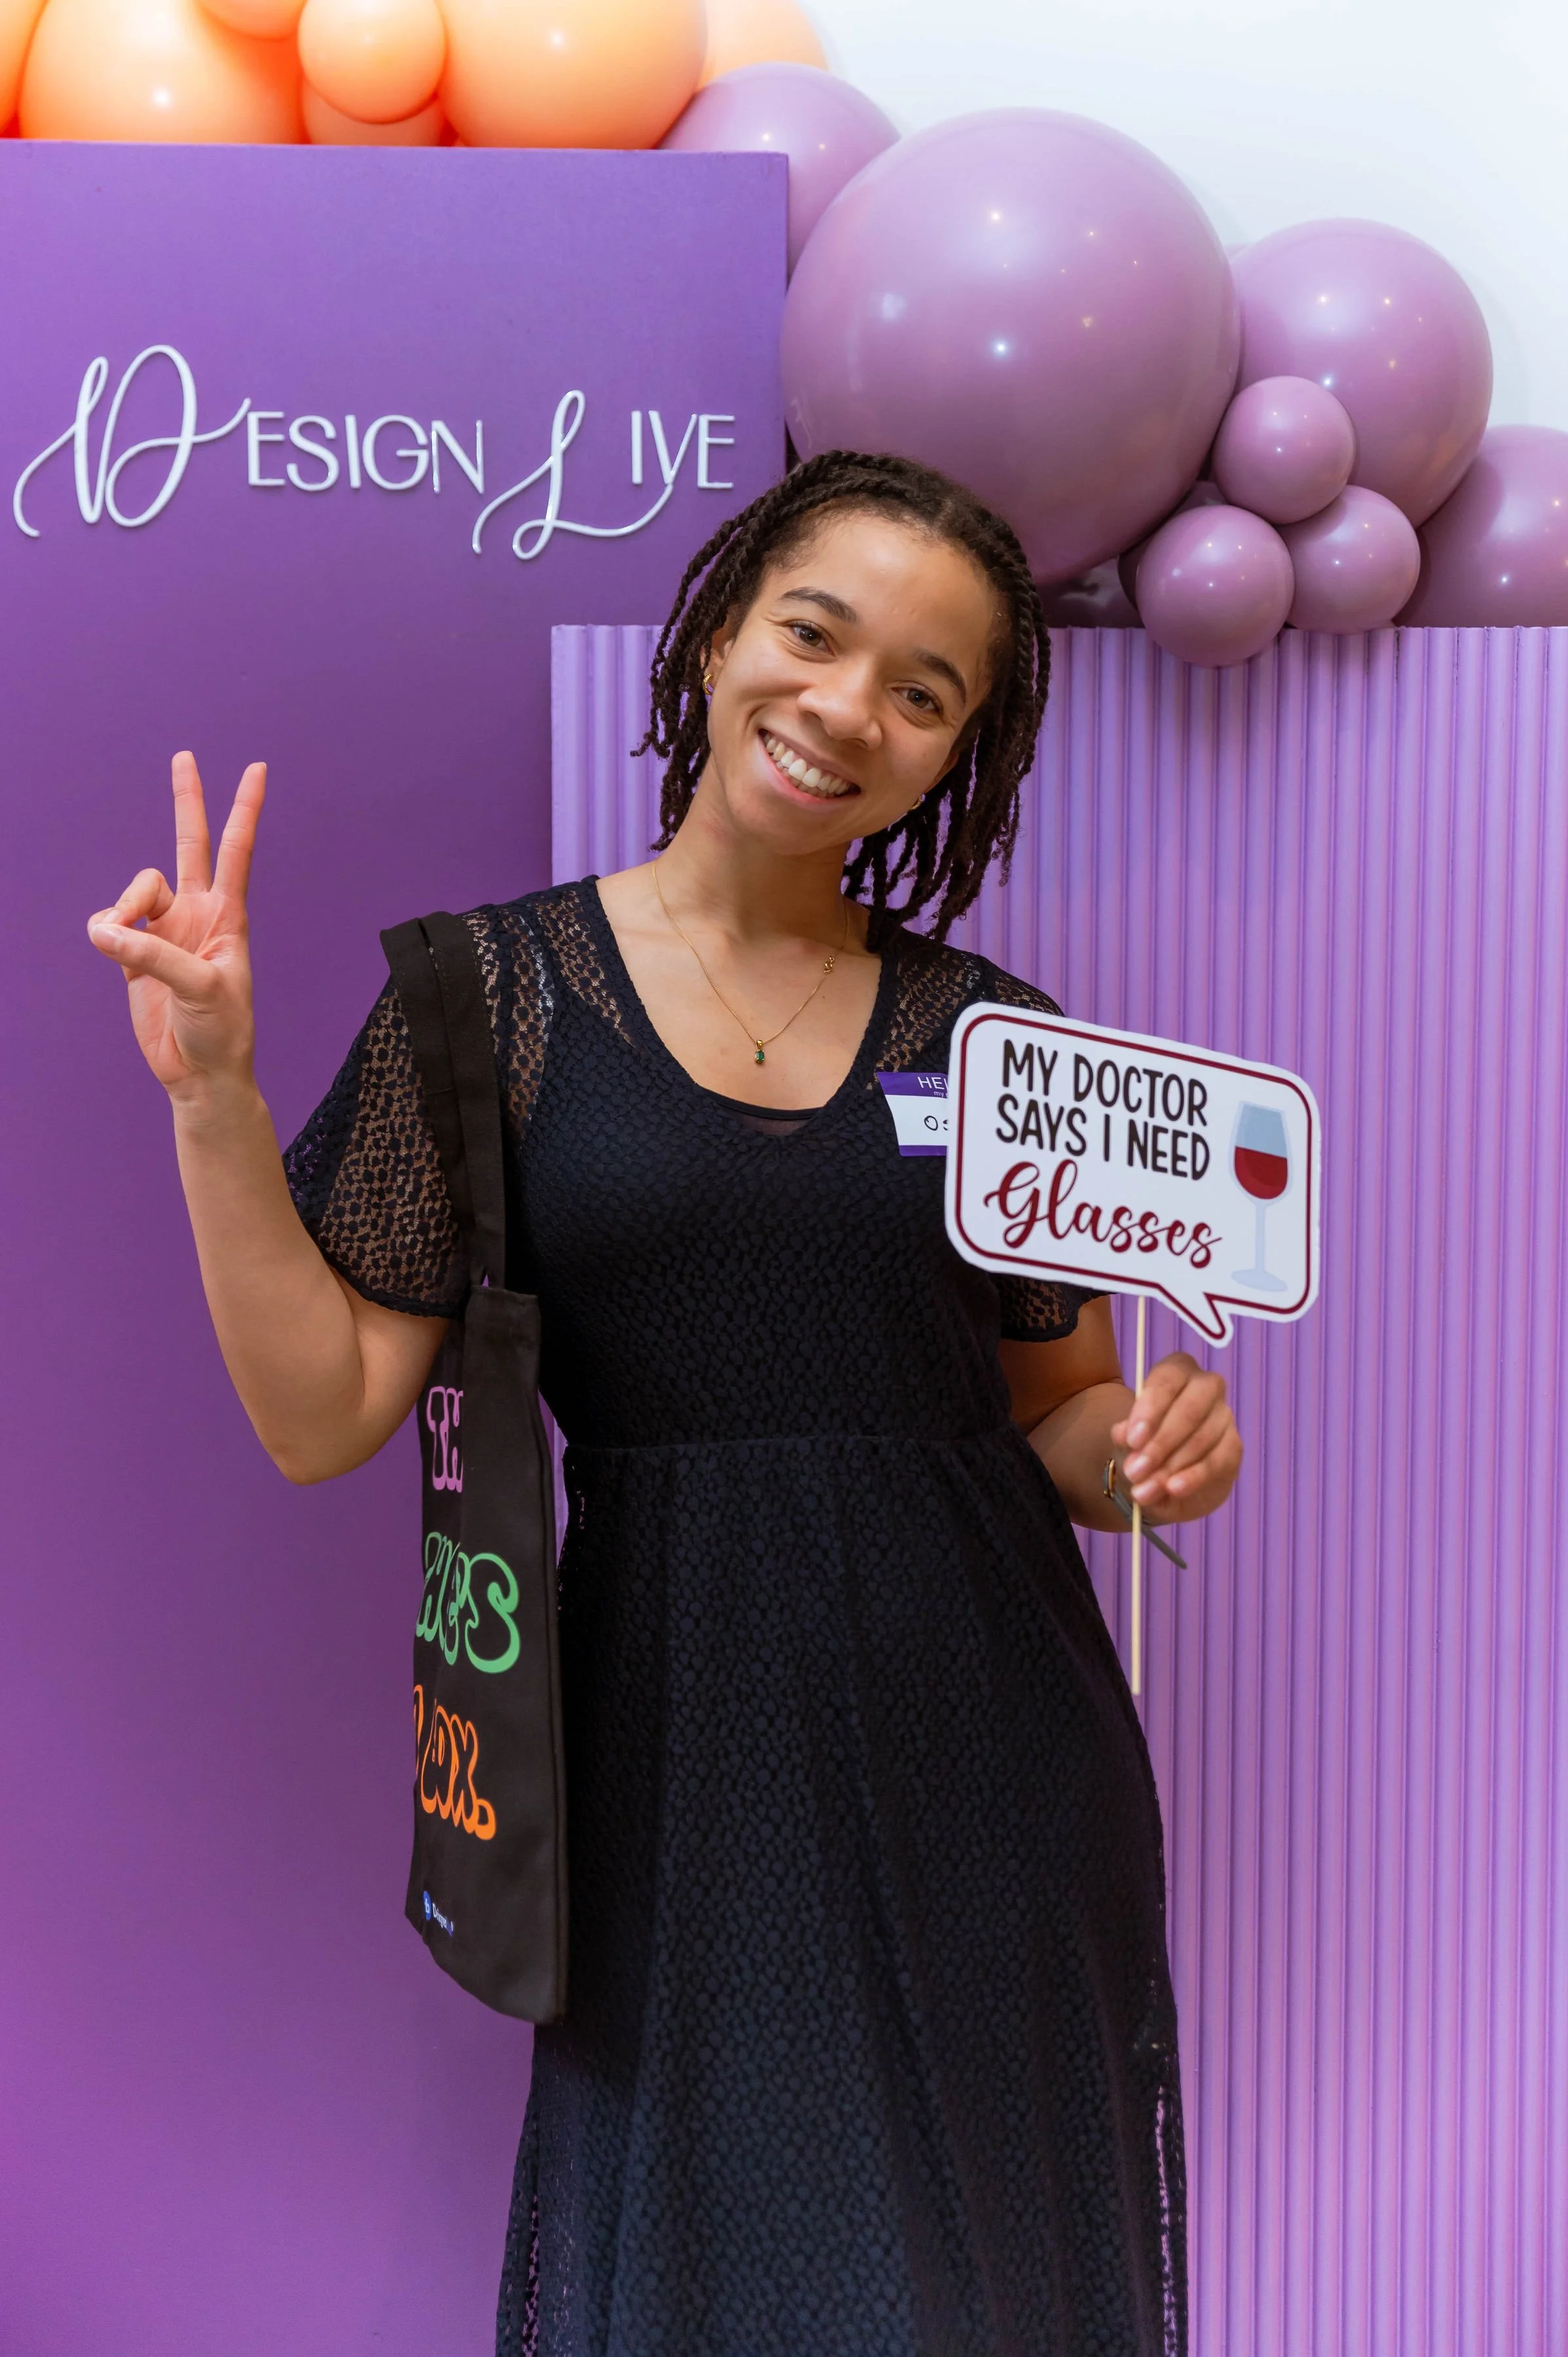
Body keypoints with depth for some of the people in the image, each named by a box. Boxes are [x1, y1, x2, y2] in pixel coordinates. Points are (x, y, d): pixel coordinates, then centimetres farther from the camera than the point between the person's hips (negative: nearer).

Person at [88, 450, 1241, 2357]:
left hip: (990, 1747, 2)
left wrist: (1145, 1446, -9)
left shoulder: (993, 1035, 4)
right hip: (682, 1748, -2)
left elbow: (1050, 1417, 12)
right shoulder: (496, 987, -2)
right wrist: (211, 1092, -15)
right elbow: (321, 1412, -5)